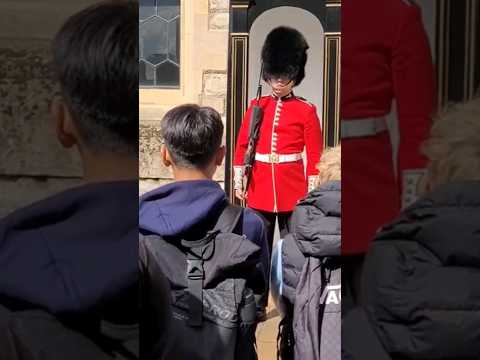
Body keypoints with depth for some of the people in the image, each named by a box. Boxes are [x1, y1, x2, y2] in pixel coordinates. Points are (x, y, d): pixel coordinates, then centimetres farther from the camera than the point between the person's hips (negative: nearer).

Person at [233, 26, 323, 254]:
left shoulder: (306, 111, -2)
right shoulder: (256, 107, 6)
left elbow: (315, 156, -2)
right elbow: (241, 146, 9)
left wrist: (312, 193, -6)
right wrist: (238, 182, 5)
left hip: (293, 190, -2)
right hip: (260, 188, 2)